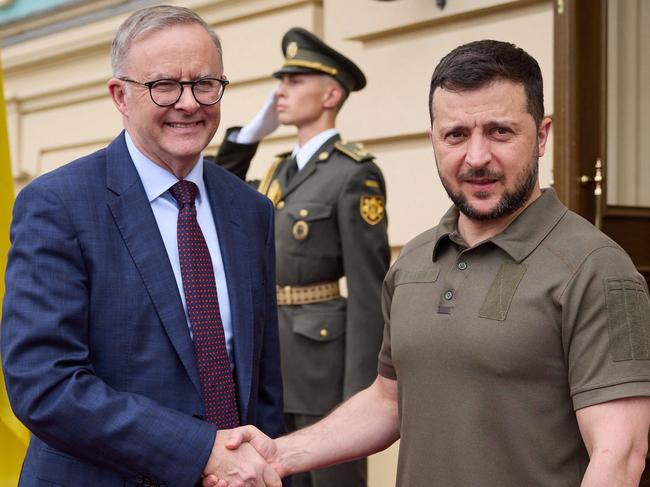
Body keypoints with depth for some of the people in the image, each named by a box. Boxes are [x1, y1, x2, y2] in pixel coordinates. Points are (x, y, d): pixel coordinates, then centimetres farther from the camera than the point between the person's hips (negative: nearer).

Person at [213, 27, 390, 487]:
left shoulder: (355, 173, -11)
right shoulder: (283, 170, 13)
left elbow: (369, 290, -15)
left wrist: (360, 393, -18)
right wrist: (253, 130, 12)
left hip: (326, 354, -8)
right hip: (276, 360, 8)